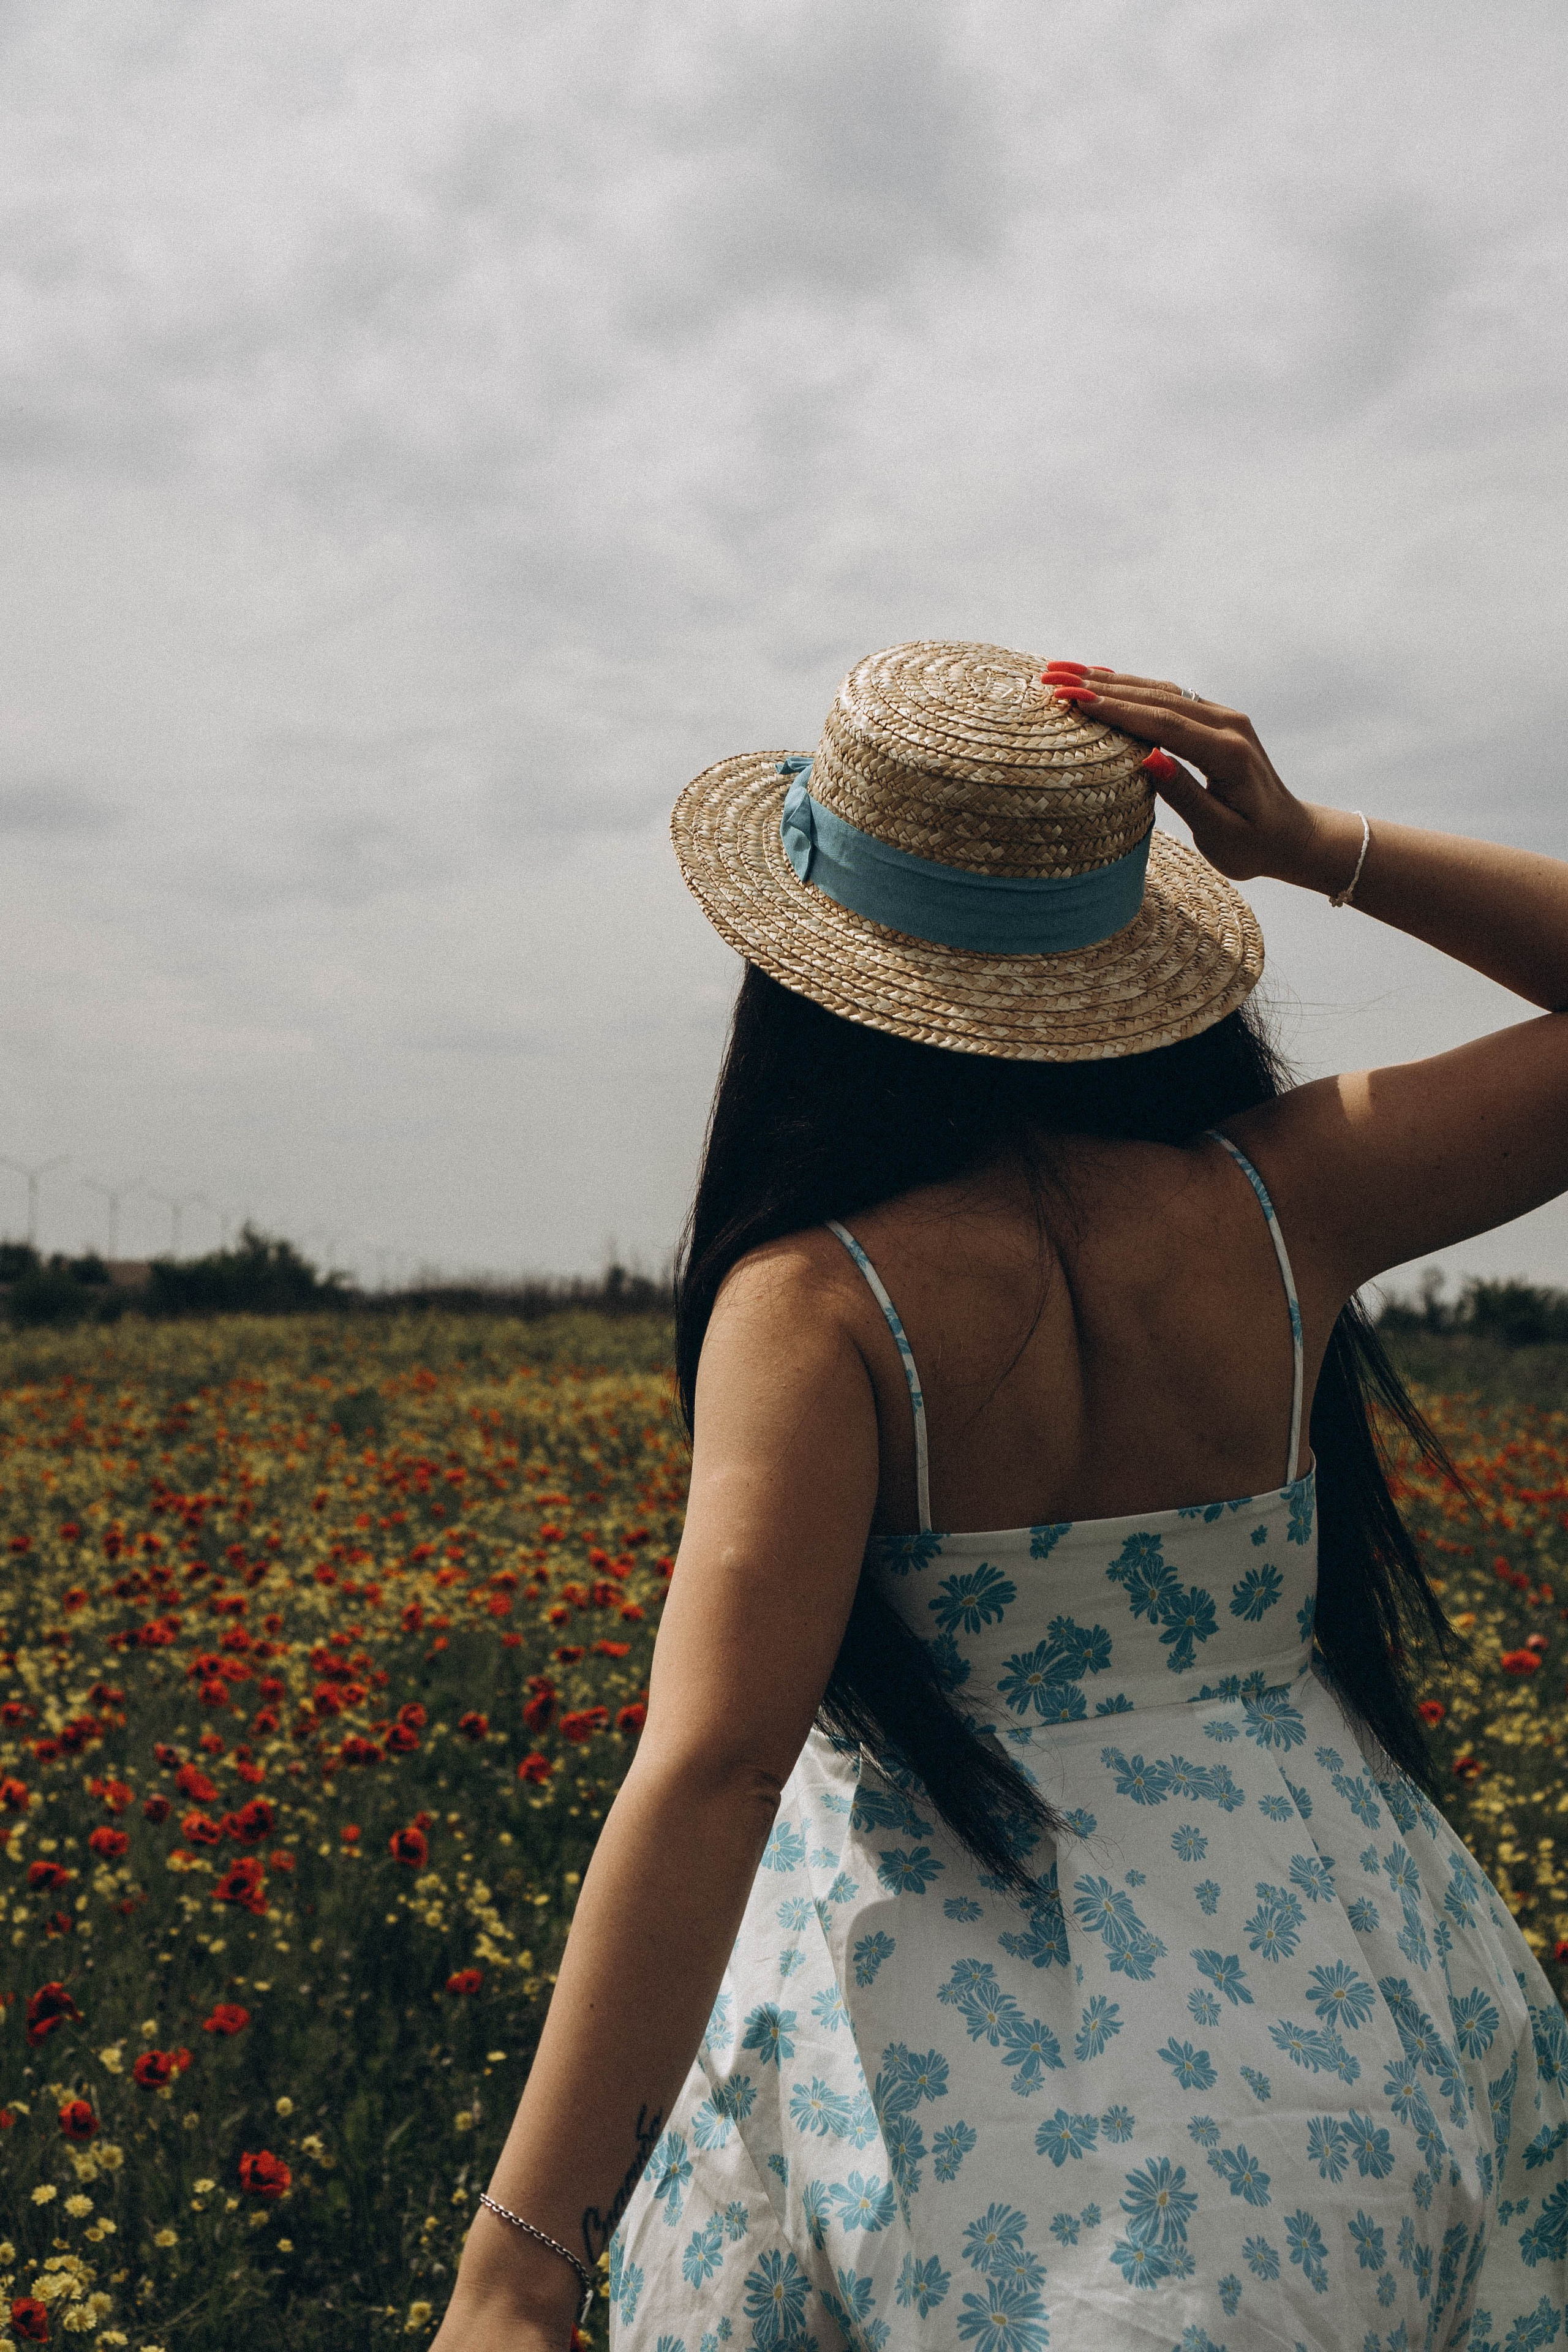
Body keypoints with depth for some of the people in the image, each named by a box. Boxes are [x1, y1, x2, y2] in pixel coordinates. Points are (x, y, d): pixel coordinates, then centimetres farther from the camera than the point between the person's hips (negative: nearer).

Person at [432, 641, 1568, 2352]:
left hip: (974, 2058, -4)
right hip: (1338, 2020, 4)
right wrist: (1316, 846, -6)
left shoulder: (815, 1306, -20)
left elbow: (713, 1762, -28)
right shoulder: (1283, 1201, -10)